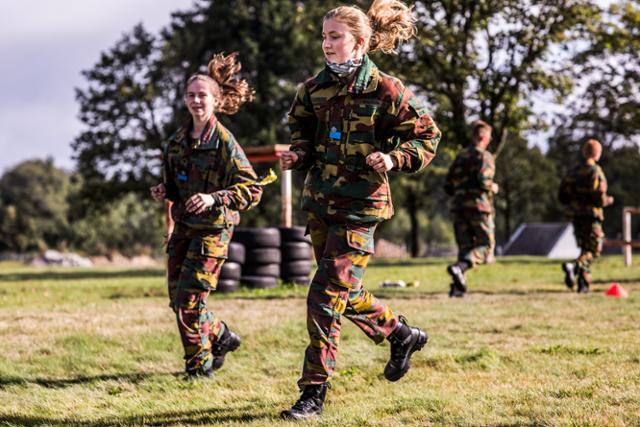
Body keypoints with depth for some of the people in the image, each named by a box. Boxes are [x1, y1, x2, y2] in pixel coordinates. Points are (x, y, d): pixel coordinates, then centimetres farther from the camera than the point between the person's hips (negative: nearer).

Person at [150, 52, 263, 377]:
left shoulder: (224, 142, -13)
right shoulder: (177, 142, 8)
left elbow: (252, 189, -16)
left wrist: (214, 198, -27)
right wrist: (164, 191, 0)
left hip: (213, 229, -7)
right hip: (183, 227, 7)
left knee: (189, 298, -9)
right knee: (177, 298, 9)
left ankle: (199, 363, 9)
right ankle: (221, 337, 33)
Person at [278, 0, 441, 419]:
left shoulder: (384, 89, -9)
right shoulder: (315, 89, 6)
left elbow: (427, 135, -3)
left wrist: (393, 158, -19)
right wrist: (299, 155, -1)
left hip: (359, 205, -7)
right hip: (321, 200, 7)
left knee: (327, 295, -10)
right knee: (344, 292, 17)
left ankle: (314, 392, -3)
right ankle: (401, 334, 42)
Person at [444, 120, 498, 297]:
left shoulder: (460, 156, 16)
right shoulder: (484, 156, -4)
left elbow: (448, 186, 14)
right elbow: (483, 179, -20)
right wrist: (492, 188, -1)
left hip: (458, 206, 6)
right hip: (478, 206, -6)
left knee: (464, 247, 9)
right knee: (485, 245, 1)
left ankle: (457, 286, -2)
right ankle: (459, 267, -25)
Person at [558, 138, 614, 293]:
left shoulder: (573, 171, 8)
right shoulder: (596, 172, -11)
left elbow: (562, 197, 9)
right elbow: (599, 199, -18)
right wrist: (608, 200, 3)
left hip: (575, 216, 6)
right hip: (591, 216, -6)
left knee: (585, 249, 17)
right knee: (593, 251, -1)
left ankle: (584, 282, 12)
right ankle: (573, 266, -26)